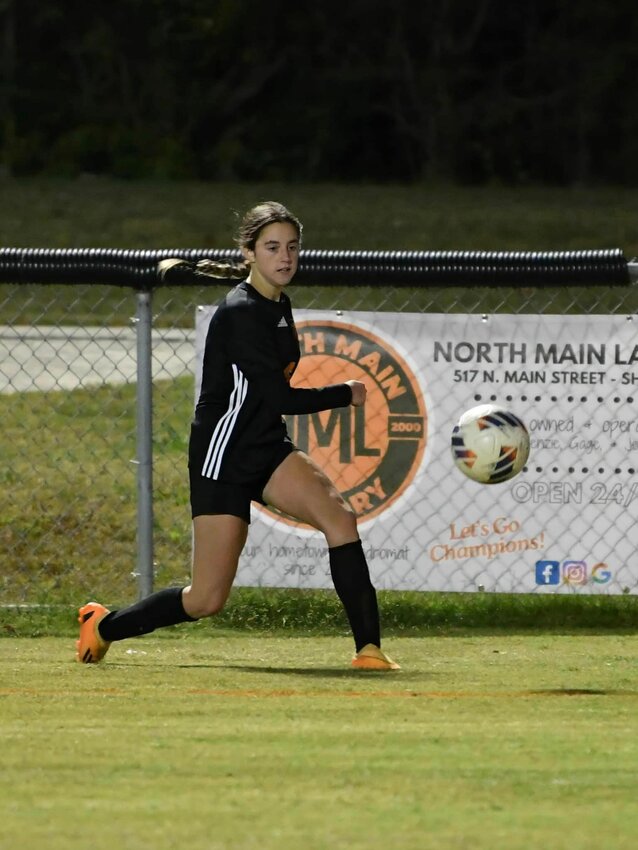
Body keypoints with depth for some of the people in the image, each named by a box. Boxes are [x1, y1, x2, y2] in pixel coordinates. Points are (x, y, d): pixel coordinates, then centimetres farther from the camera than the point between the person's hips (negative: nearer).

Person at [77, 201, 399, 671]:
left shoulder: (278, 304, 8)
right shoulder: (240, 313, -20)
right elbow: (279, 398, -23)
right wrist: (346, 394, -10)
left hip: (268, 449, 8)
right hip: (223, 458, -8)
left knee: (338, 514, -20)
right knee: (207, 600, -4)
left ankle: (369, 647, -21)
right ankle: (104, 625, 21)